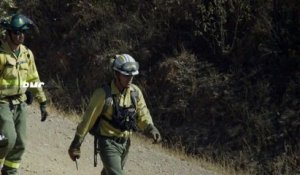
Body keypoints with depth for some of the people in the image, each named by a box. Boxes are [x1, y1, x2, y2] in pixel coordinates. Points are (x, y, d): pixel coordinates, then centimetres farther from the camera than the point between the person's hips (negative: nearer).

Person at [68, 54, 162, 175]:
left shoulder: (135, 92, -4)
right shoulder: (103, 94, -20)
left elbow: (142, 116, 2)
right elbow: (88, 120, -14)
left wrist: (151, 130, -19)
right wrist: (75, 145, -10)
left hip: (125, 143, 6)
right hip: (108, 144, -6)